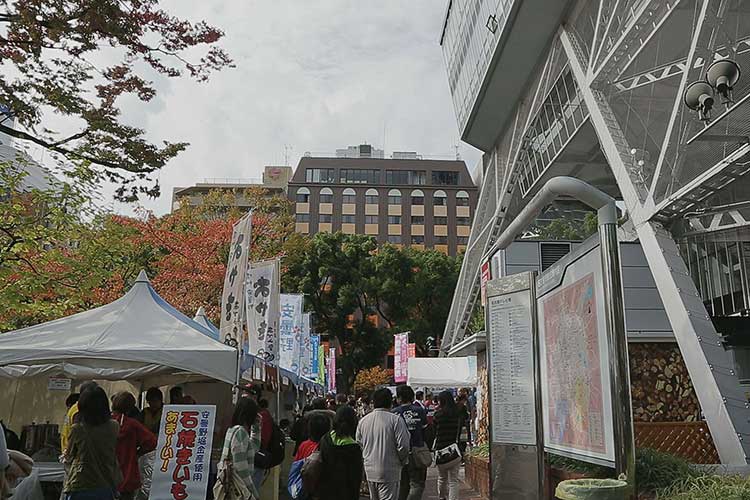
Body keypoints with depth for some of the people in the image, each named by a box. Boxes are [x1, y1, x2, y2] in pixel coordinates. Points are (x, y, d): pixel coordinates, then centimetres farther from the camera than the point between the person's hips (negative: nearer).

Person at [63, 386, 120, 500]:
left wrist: (65, 456, 29)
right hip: (106, 487, 2)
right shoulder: (114, 427, -7)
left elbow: (69, 458, 6)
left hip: (79, 487, -2)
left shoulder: (77, 429, -11)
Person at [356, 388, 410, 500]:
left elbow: (358, 444, 10)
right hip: (389, 472, -6)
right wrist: (402, 461, 4)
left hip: (369, 471, 6)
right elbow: (403, 446, -14)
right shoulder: (395, 420, -13)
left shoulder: (363, 421, 4)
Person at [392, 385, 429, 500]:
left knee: (402, 485, 15)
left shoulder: (394, 413, -4)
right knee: (417, 484, 5)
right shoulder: (420, 411, -3)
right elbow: (426, 431, 1)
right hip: (417, 454, -1)